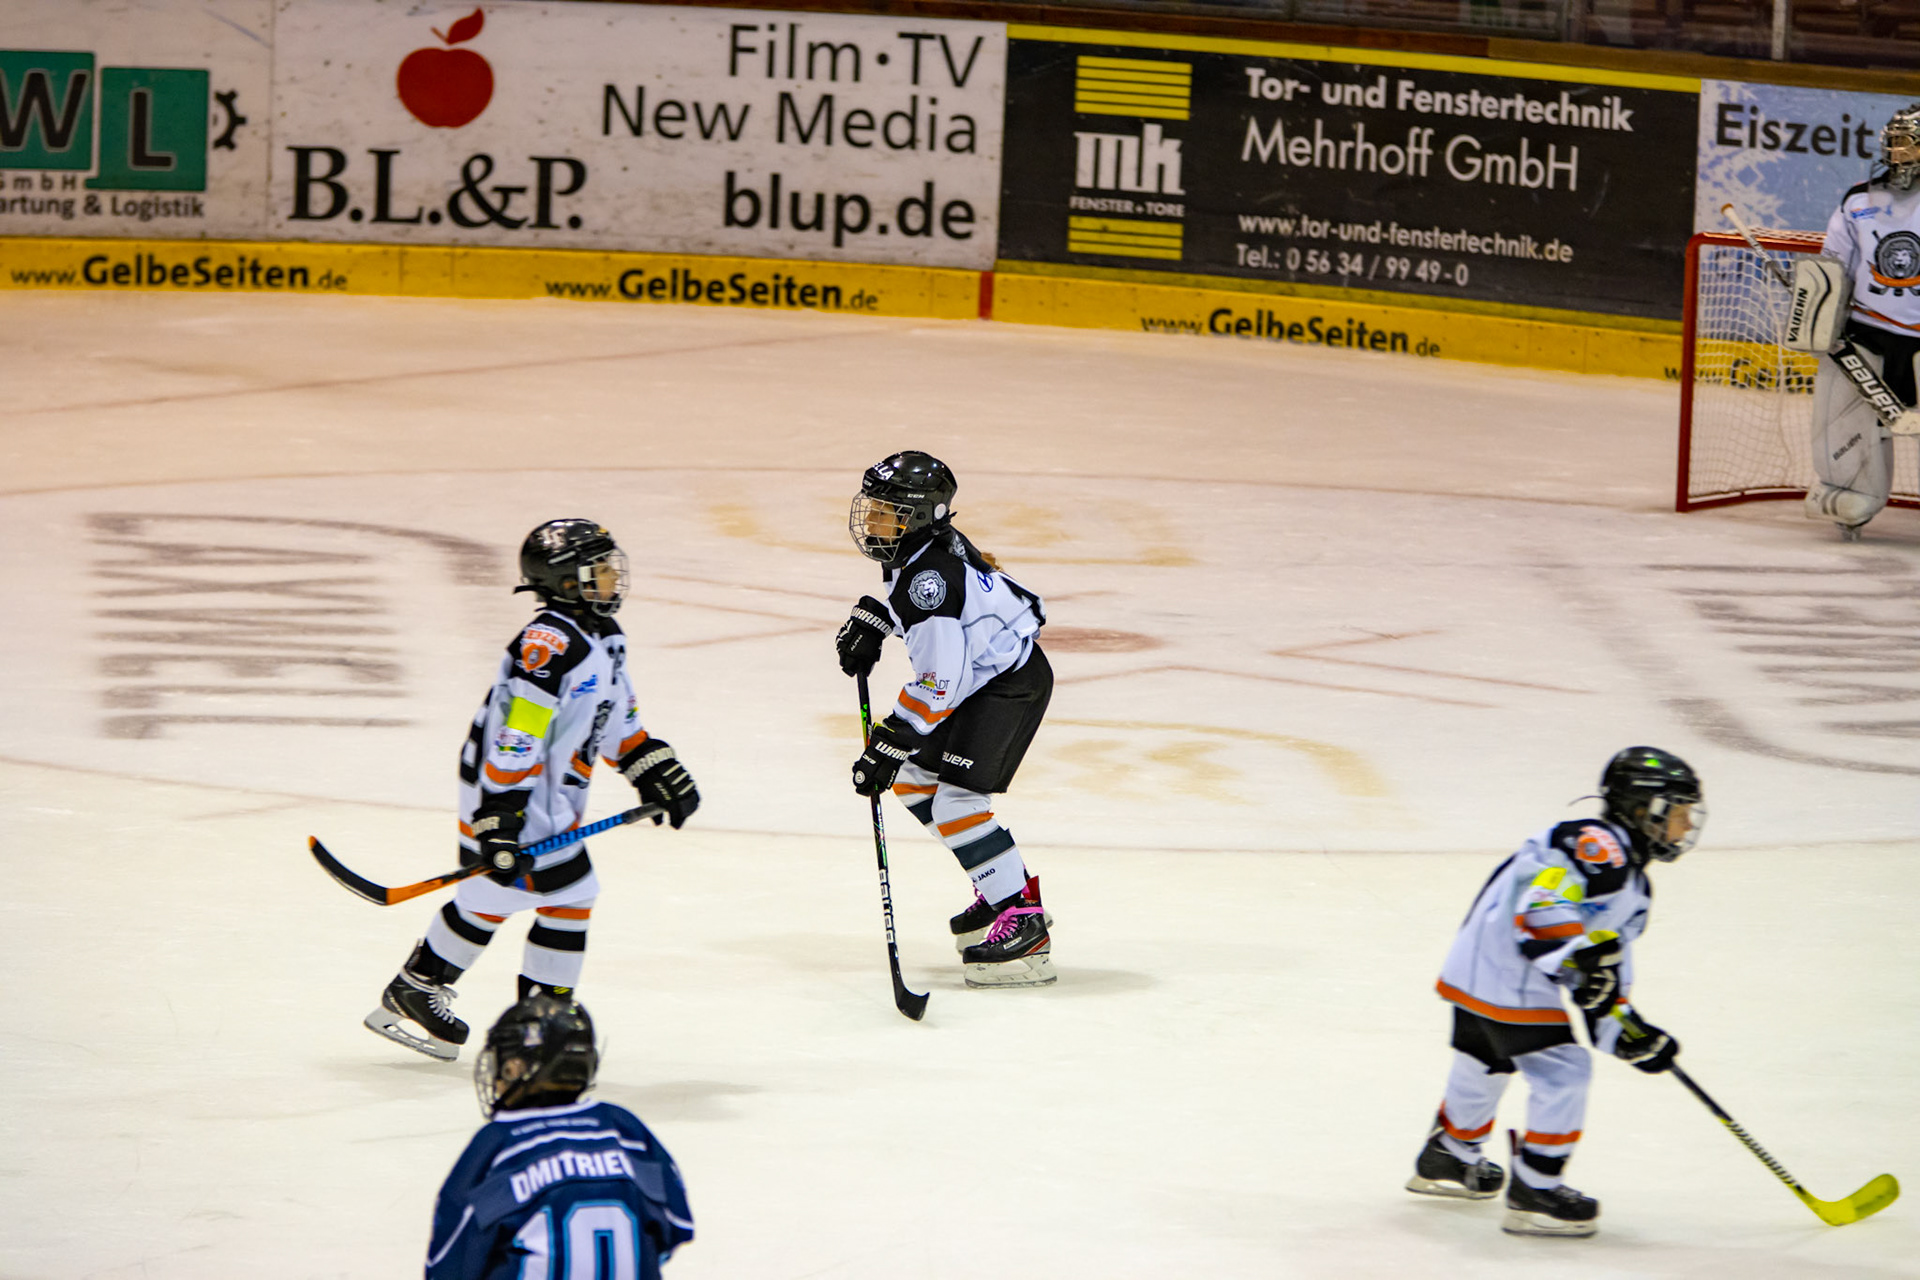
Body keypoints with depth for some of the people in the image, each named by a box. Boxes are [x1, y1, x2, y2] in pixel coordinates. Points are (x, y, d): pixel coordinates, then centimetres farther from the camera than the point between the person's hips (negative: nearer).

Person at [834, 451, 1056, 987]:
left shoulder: (928, 583, -29)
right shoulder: (928, 542, 1)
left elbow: (938, 685, -30)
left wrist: (889, 745, -26)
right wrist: (871, 620, 10)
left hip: (1012, 685, -11)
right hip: (983, 676, 11)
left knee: (956, 800, -19)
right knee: (913, 778, 15)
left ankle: (1024, 926, -18)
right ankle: (1009, 887, 22)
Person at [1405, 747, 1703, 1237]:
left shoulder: (1632, 884, 19)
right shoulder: (1598, 845, -16)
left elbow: (1607, 966, 21)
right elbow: (1542, 900, -30)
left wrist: (1631, 1033, 12)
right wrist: (1581, 955, -34)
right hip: (1510, 980, -11)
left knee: (1485, 1064, 28)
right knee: (1562, 1072, -6)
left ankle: (1446, 1159, 48)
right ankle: (1534, 1194, 1)